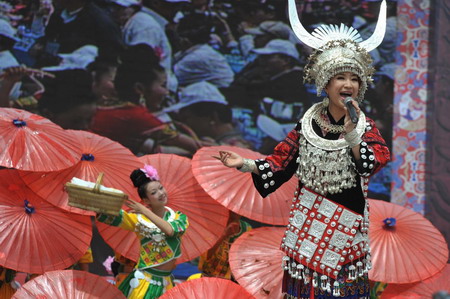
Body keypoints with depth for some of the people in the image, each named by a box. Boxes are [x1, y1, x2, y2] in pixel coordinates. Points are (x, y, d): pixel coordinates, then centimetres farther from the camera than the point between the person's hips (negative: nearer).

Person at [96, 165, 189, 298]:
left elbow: (170, 230, -22)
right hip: (143, 281, -2)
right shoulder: (138, 218, -3)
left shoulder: (179, 217, 0)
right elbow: (108, 216, -16)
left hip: (166, 283, 2)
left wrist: (145, 211, -22)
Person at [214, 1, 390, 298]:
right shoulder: (306, 126, 1)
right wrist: (245, 164, -13)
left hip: (347, 228, -1)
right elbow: (279, 164, 0)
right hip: (309, 224, 1)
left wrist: (352, 131, -30)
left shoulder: (367, 127, -2)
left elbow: (373, 164, -19)